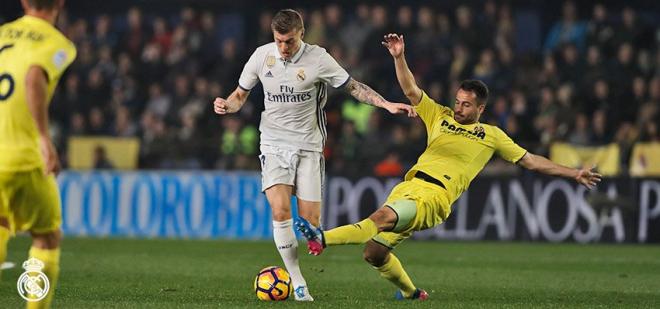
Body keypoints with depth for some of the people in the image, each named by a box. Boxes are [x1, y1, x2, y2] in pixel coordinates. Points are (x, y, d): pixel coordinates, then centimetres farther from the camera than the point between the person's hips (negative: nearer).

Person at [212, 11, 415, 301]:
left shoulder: (318, 59, -8)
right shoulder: (262, 56, -1)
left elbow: (354, 87, -3)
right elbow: (240, 94, 11)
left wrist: (387, 104, -14)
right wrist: (227, 105, -11)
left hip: (308, 146, -1)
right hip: (274, 144, 1)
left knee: (311, 221, -6)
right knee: (280, 211, -19)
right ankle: (298, 283, -12)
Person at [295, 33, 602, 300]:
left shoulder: (491, 136, 16)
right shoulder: (440, 116, 23)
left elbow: (532, 161, 20)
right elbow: (410, 90, 15)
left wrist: (574, 173, 17)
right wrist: (399, 58, -1)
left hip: (433, 198, -5)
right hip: (408, 187, 5)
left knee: (381, 217, -31)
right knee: (374, 252, -5)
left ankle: (322, 238, -47)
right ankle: (410, 293, 20)